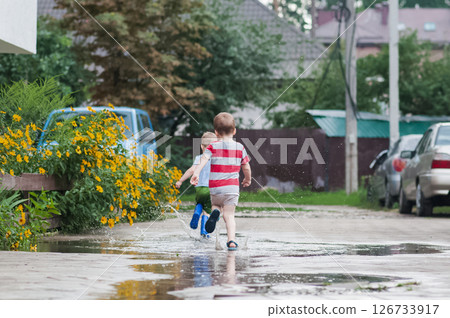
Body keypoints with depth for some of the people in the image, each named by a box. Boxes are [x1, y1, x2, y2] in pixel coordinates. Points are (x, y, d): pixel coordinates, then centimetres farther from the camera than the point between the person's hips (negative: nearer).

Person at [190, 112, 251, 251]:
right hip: (232, 186, 0)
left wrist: (196, 173, -28)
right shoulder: (240, 147, 7)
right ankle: (231, 240, -16)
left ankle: (215, 211, -7)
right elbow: (246, 168, 13)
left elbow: (203, 160, -16)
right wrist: (248, 180, 32)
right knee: (229, 215, 2)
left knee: (215, 204, 27)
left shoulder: (213, 147, 2)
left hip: (215, 187, 0)